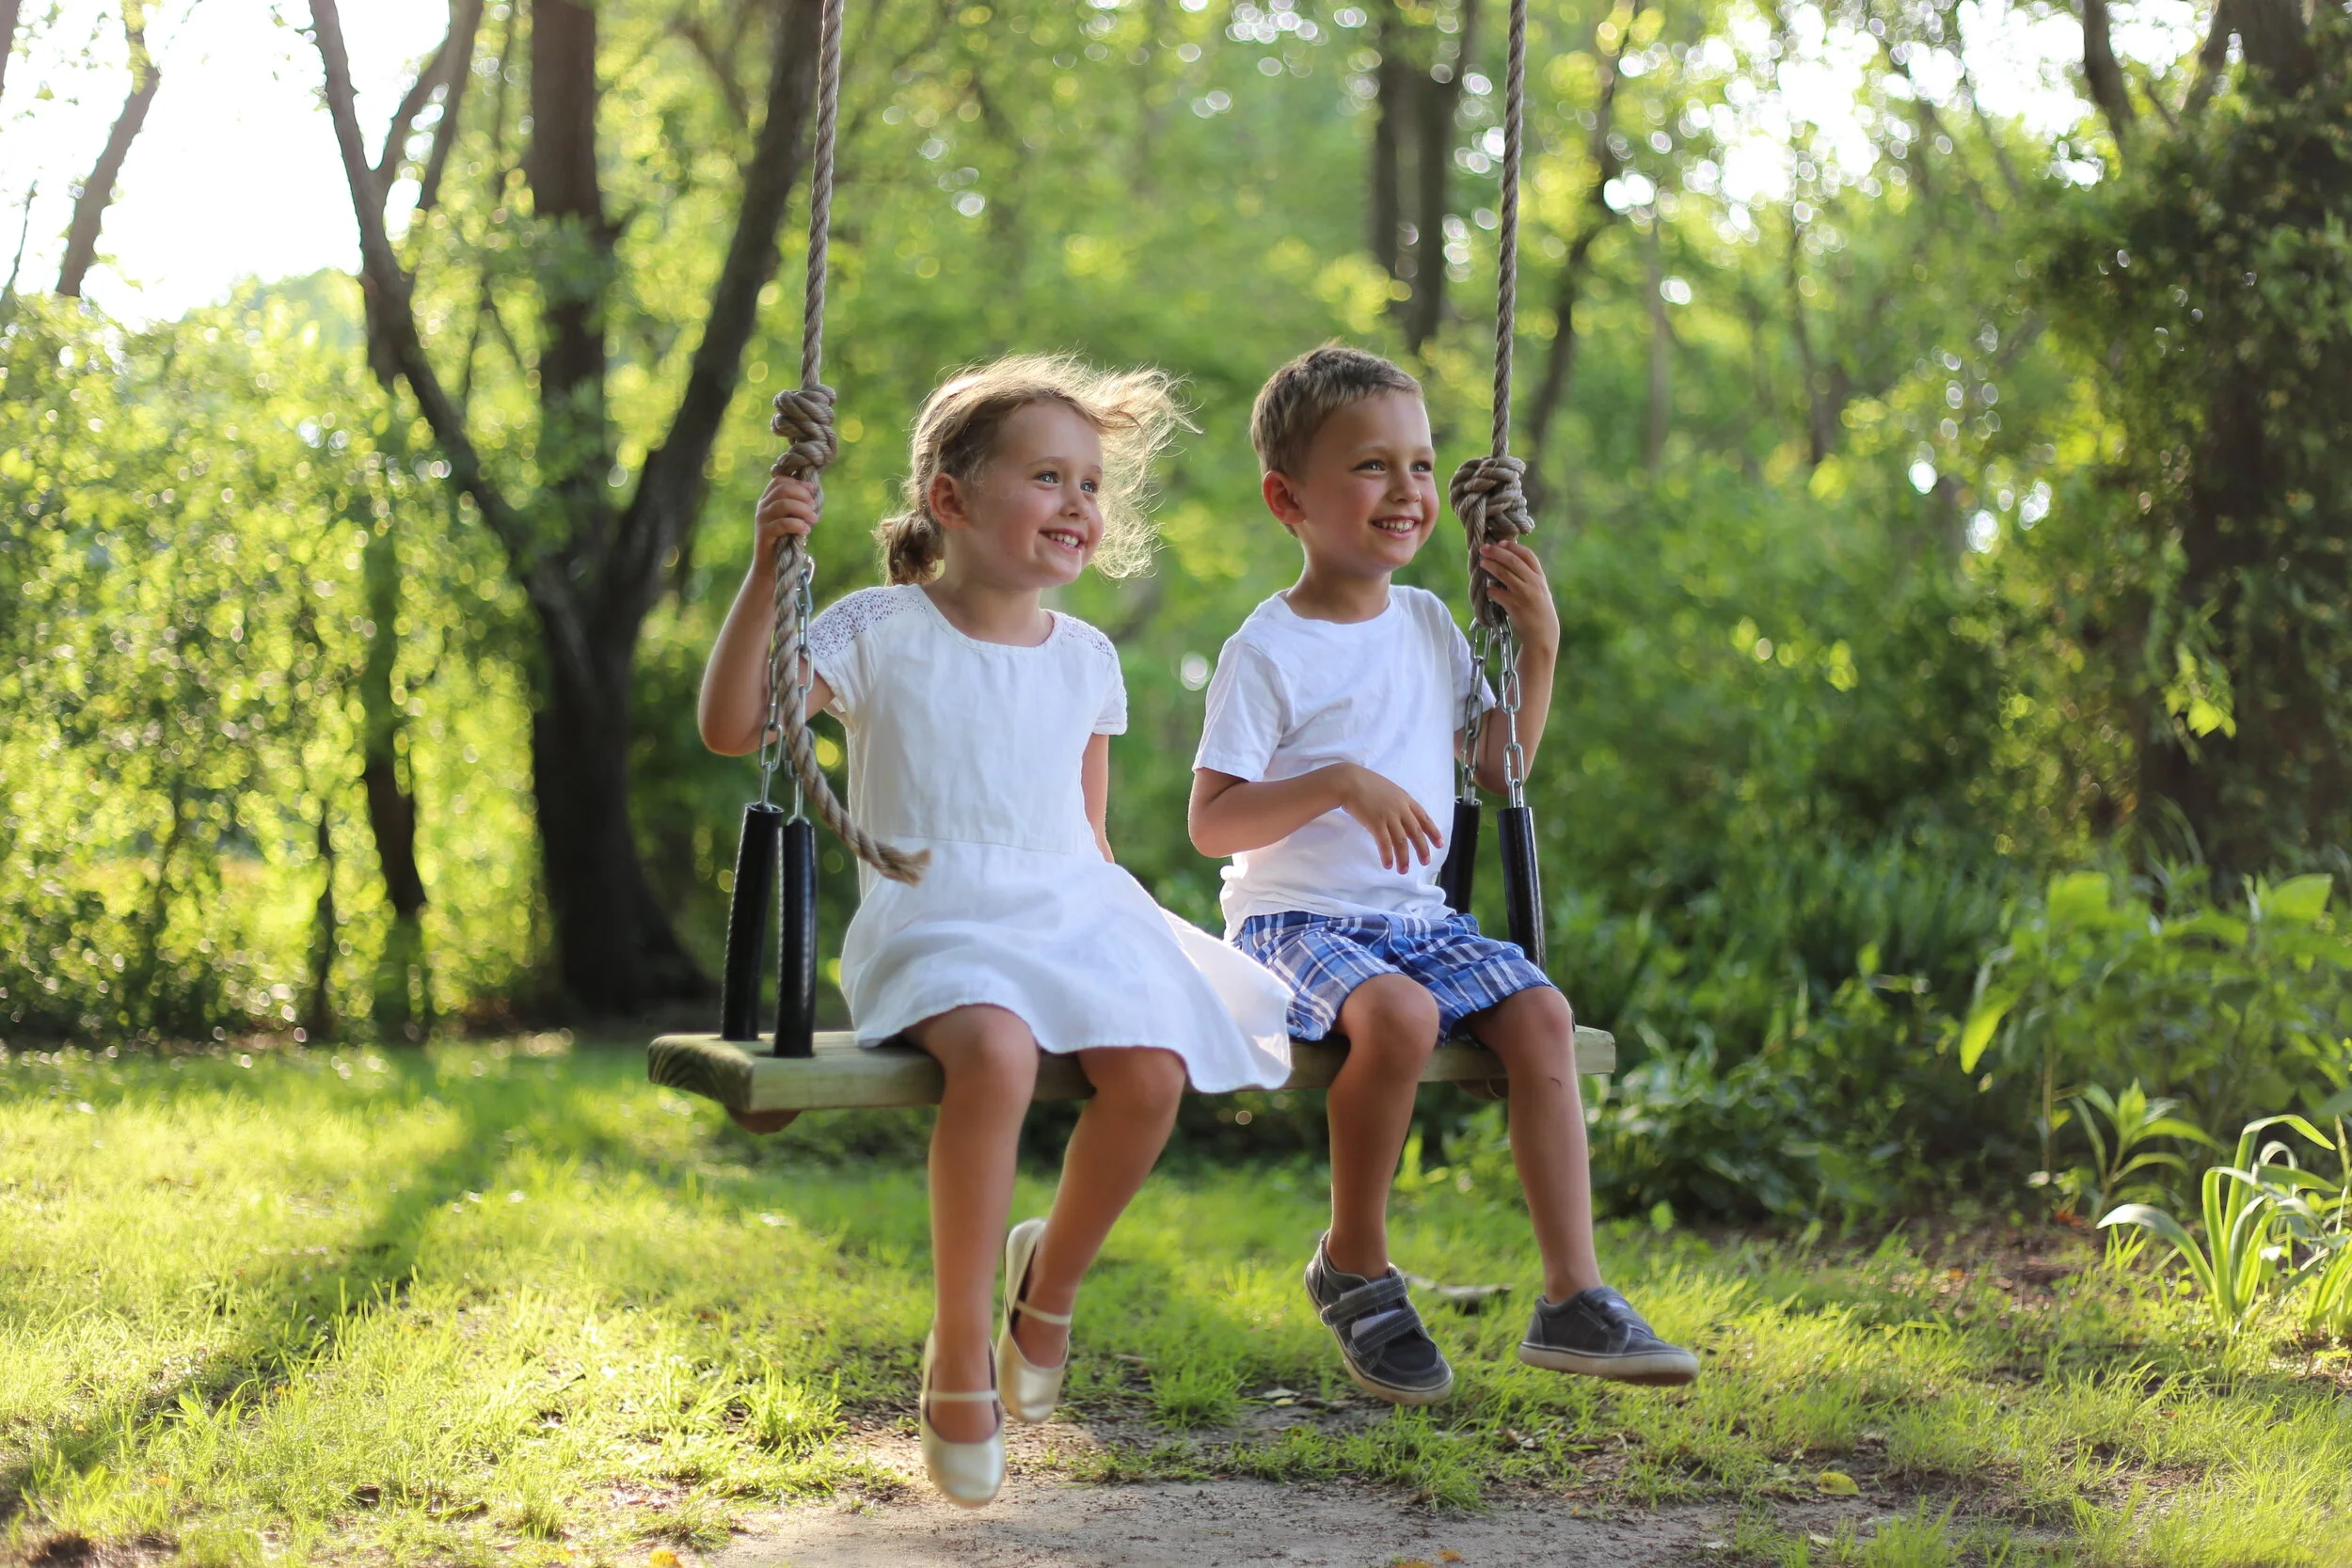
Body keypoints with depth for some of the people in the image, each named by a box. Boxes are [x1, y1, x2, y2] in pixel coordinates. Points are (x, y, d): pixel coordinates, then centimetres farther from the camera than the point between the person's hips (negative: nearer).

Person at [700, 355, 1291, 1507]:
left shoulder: (1085, 658, 14)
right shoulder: (878, 632, -1)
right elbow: (731, 726, -10)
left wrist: (1118, 933, 9)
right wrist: (767, 572, -18)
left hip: (1073, 916, 5)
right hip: (935, 925, -4)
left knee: (1151, 1068, -26)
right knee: (995, 1051, -37)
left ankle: (1050, 1281, 6)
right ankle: (957, 1358, -18)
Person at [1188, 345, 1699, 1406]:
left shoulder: (1428, 625, 11)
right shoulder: (1268, 652, -9)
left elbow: (1499, 770, 21)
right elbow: (1210, 825, -13)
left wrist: (1539, 649, 10)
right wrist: (1341, 782, -25)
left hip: (1415, 915, 6)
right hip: (1296, 920, -6)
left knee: (1539, 1011, -18)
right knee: (1399, 1011, -34)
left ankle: (1573, 1297, -16)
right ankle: (1353, 1268, -13)